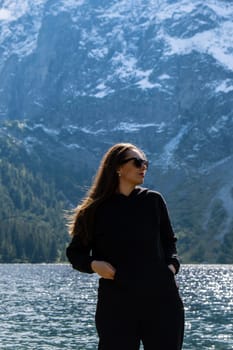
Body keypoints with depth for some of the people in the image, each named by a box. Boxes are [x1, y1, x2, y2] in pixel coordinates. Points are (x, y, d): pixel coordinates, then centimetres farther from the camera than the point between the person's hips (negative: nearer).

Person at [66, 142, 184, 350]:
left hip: (161, 298, 2)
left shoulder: (153, 201, 8)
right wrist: (93, 264, -10)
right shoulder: (97, 210, 2)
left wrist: (172, 264, 1)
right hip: (116, 302, -2)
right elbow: (75, 251, 9)